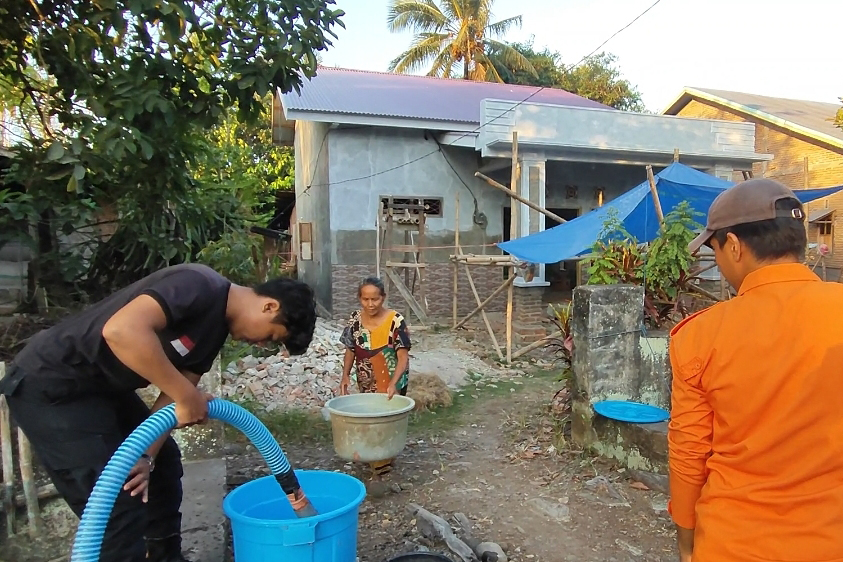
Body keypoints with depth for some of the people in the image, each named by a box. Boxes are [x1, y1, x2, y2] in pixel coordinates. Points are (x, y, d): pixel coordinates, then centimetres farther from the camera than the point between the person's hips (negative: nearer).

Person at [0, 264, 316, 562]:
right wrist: (188, 397, -31)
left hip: (101, 385, 10)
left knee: (165, 465, 19)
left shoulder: (217, 327, 4)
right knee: (119, 506, -9)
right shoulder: (200, 286, -25)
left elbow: (172, 397, 4)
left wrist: (147, 456, -9)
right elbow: (121, 330, -39)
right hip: (48, 385, -10)